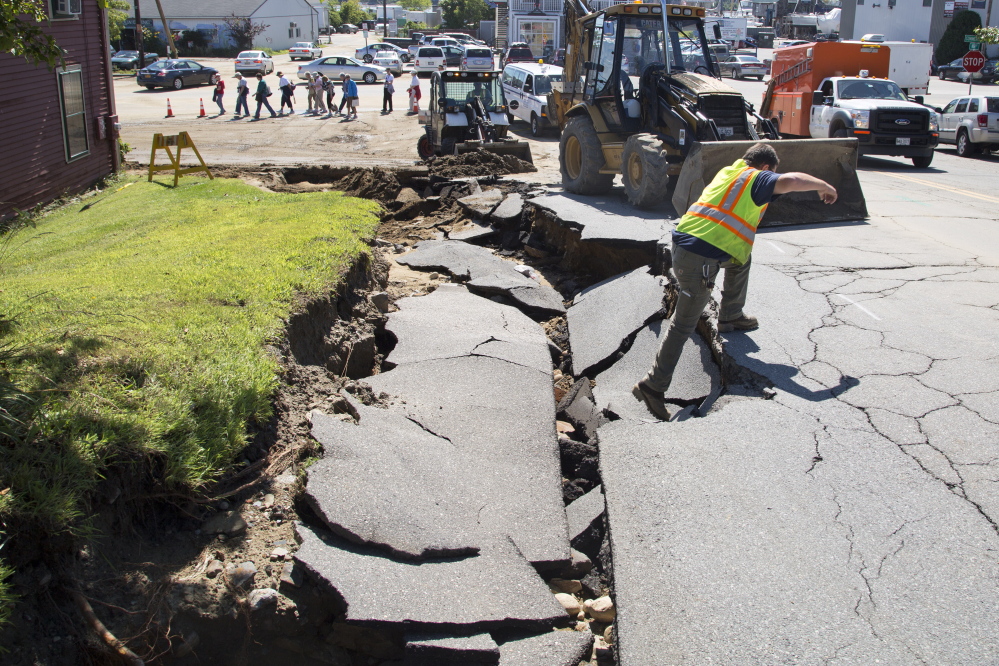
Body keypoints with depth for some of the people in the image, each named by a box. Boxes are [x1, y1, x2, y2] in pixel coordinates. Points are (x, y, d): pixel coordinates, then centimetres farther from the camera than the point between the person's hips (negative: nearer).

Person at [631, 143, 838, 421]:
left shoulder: (726, 172, 24)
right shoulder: (757, 179, 1)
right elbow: (791, 181, -16)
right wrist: (823, 186, 1)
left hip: (682, 240, 8)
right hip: (702, 259, -8)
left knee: (741, 258, 29)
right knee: (683, 324, -4)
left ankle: (731, 316, 34)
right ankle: (653, 385, -3)